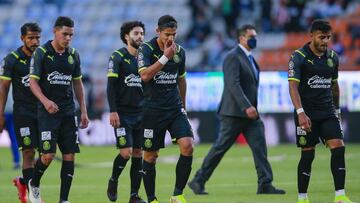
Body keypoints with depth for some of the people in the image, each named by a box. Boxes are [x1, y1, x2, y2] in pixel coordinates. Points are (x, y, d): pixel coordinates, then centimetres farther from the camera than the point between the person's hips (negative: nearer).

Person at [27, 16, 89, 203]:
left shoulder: (73, 54, 9)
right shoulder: (41, 53, -5)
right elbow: (33, 81, -6)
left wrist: (84, 111, 13)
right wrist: (45, 100, -23)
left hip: (68, 111, 5)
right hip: (48, 111, -5)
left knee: (69, 156, -2)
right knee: (48, 155, -12)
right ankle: (34, 184, 17)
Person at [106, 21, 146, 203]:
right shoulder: (117, 58, -5)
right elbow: (111, 86, -9)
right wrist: (113, 111, -16)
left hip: (141, 113, 5)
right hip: (123, 114, -5)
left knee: (138, 154, 2)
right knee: (126, 152, -12)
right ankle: (113, 181, 14)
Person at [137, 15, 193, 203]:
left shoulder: (180, 51, 6)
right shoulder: (147, 49, -8)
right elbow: (145, 75, -22)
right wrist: (165, 57, -23)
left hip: (175, 109, 3)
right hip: (152, 109, -3)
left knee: (187, 145, -15)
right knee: (150, 155, 3)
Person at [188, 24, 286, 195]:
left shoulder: (249, 58, 17)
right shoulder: (233, 57, -12)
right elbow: (233, 84, -23)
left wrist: (252, 107, 19)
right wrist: (246, 107, -30)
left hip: (250, 113, 8)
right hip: (234, 112, -8)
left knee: (260, 147, -3)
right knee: (220, 147, -2)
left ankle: (265, 184, -5)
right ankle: (198, 182, 7)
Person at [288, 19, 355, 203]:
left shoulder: (332, 57, 9)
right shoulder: (298, 57, -8)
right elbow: (293, 86, -16)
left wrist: (337, 109, 21)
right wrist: (300, 112, -26)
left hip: (328, 112, 4)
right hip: (307, 114, -4)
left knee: (338, 147, -11)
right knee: (308, 154, -1)